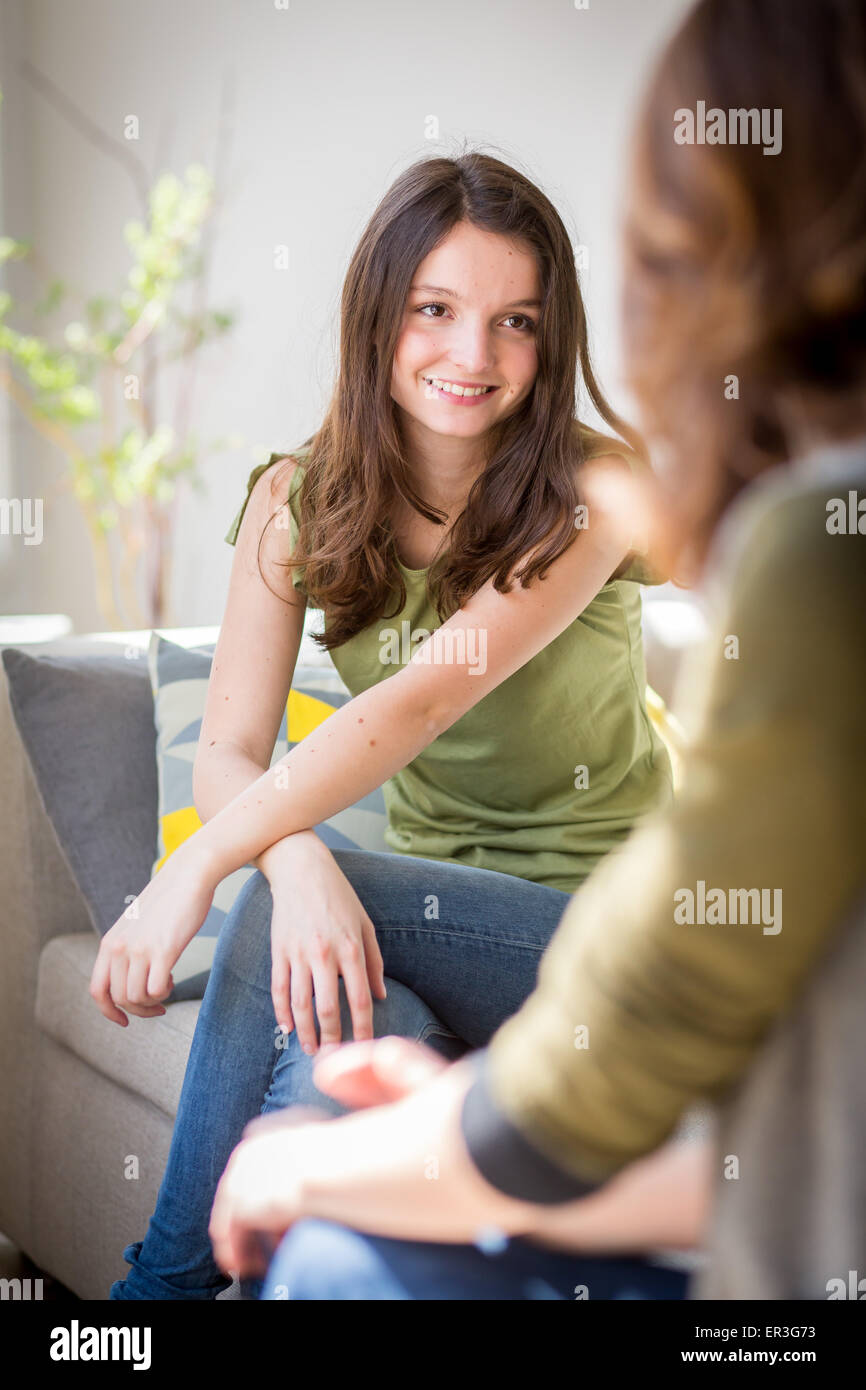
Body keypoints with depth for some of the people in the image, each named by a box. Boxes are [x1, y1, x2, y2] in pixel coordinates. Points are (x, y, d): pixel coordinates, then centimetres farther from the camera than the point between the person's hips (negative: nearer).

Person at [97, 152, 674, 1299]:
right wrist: (298, 861, -32)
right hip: (432, 914, 4)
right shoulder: (298, 501, -1)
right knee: (353, 1050, -32)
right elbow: (228, 751, -8)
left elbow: (429, 696, -27)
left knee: (273, 901, -28)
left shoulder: (600, 488, -14)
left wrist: (197, 869, -35)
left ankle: (166, 1276, -10)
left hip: (609, 935, -3)